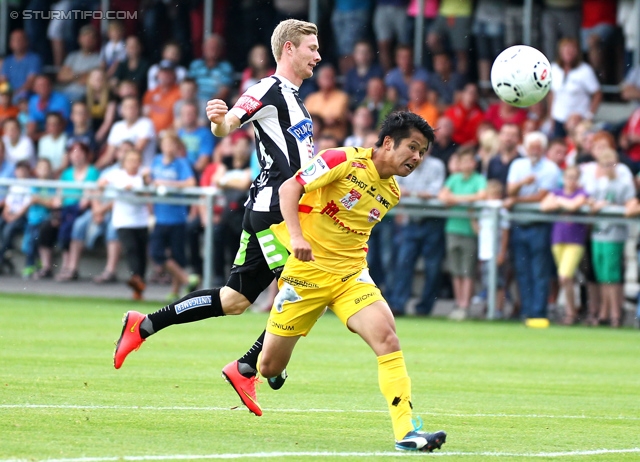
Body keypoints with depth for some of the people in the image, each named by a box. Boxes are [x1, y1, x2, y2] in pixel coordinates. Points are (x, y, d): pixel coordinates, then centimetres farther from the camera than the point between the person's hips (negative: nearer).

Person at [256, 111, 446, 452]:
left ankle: (406, 432, -27)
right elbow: (289, 187, -16)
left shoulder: (392, 194, 7)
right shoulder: (345, 161, -12)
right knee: (270, 367, 1)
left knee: (386, 335, -24)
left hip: (351, 276, 4)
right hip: (307, 270, -4)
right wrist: (296, 235, -27)